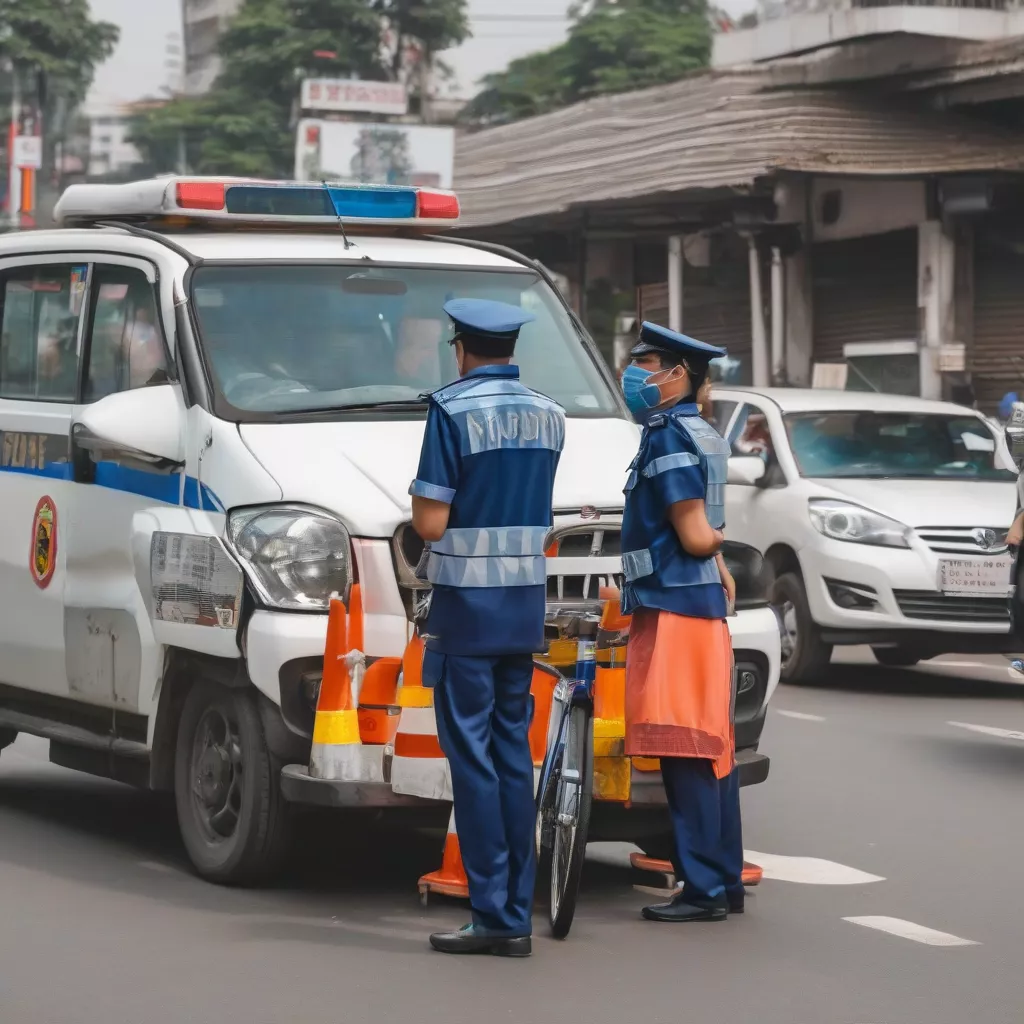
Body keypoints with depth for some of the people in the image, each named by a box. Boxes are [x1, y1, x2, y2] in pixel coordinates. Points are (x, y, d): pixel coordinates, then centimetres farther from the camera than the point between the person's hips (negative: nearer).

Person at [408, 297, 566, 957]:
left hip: (467, 605, -6)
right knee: (515, 755, 10)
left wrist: (422, 497, 6)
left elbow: (430, 523, -14)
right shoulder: (549, 416, 8)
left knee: (472, 757, -3)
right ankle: (519, 916, 11)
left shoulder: (453, 411, -12)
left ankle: (494, 915, -5)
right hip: (528, 603, 6)